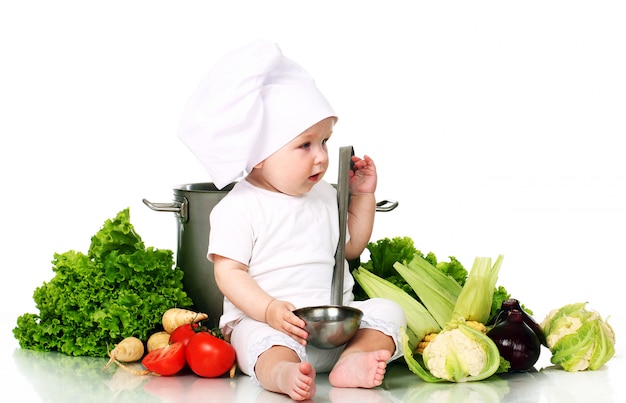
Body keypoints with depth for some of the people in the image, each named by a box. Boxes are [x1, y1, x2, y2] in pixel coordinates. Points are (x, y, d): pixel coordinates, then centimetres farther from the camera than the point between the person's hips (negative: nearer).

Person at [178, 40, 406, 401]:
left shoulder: (325, 196, 15)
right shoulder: (238, 208, -5)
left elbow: (351, 247, 28)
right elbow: (229, 272, -10)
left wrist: (364, 196, 18)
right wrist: (269, 310, -25)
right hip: (264, 322, -6)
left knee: (388, 311, -14)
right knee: (267, 342, -36)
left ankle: (353, 360, -40)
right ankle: (282, 373, -67)